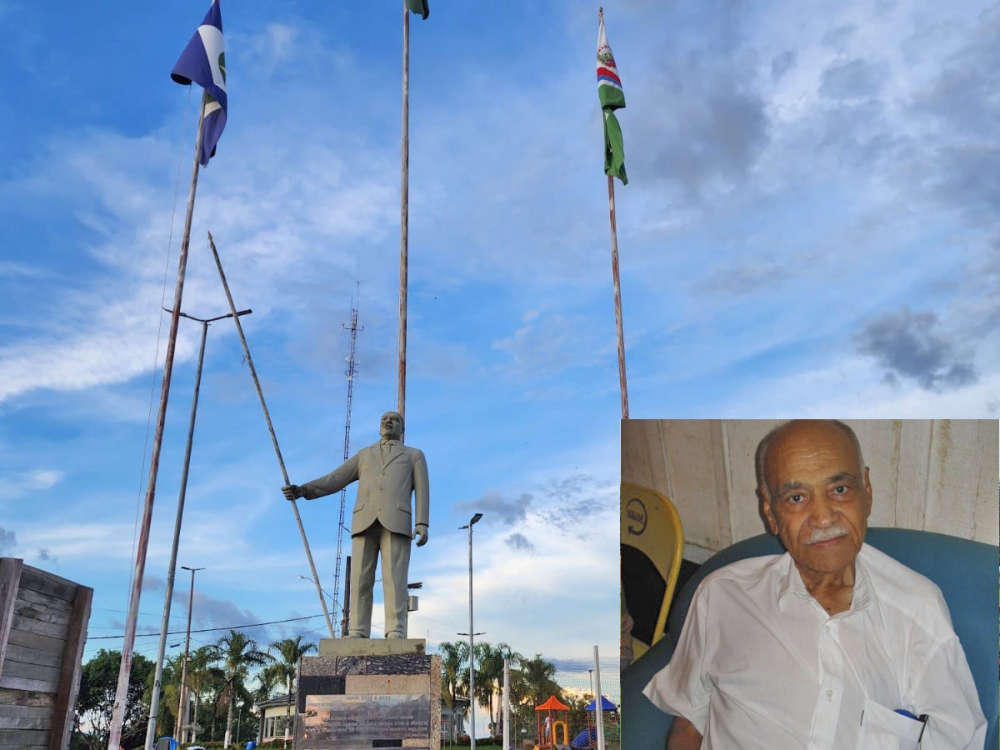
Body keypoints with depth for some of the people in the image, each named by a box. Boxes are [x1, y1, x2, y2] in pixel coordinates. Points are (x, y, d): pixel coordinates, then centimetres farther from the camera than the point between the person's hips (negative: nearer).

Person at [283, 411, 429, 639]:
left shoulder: (414, 456, 22)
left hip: (396, 523, -2)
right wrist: (302, 490, 0)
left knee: (395, 578, -14)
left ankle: (396, 634, -18)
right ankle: (358, 635, -7)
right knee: (361, 579, -7)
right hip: (366, 522, 3)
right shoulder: (364, 455, 29)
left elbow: (422, 491, 8)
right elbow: (334, 480, 18)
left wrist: (422, 524, -8)